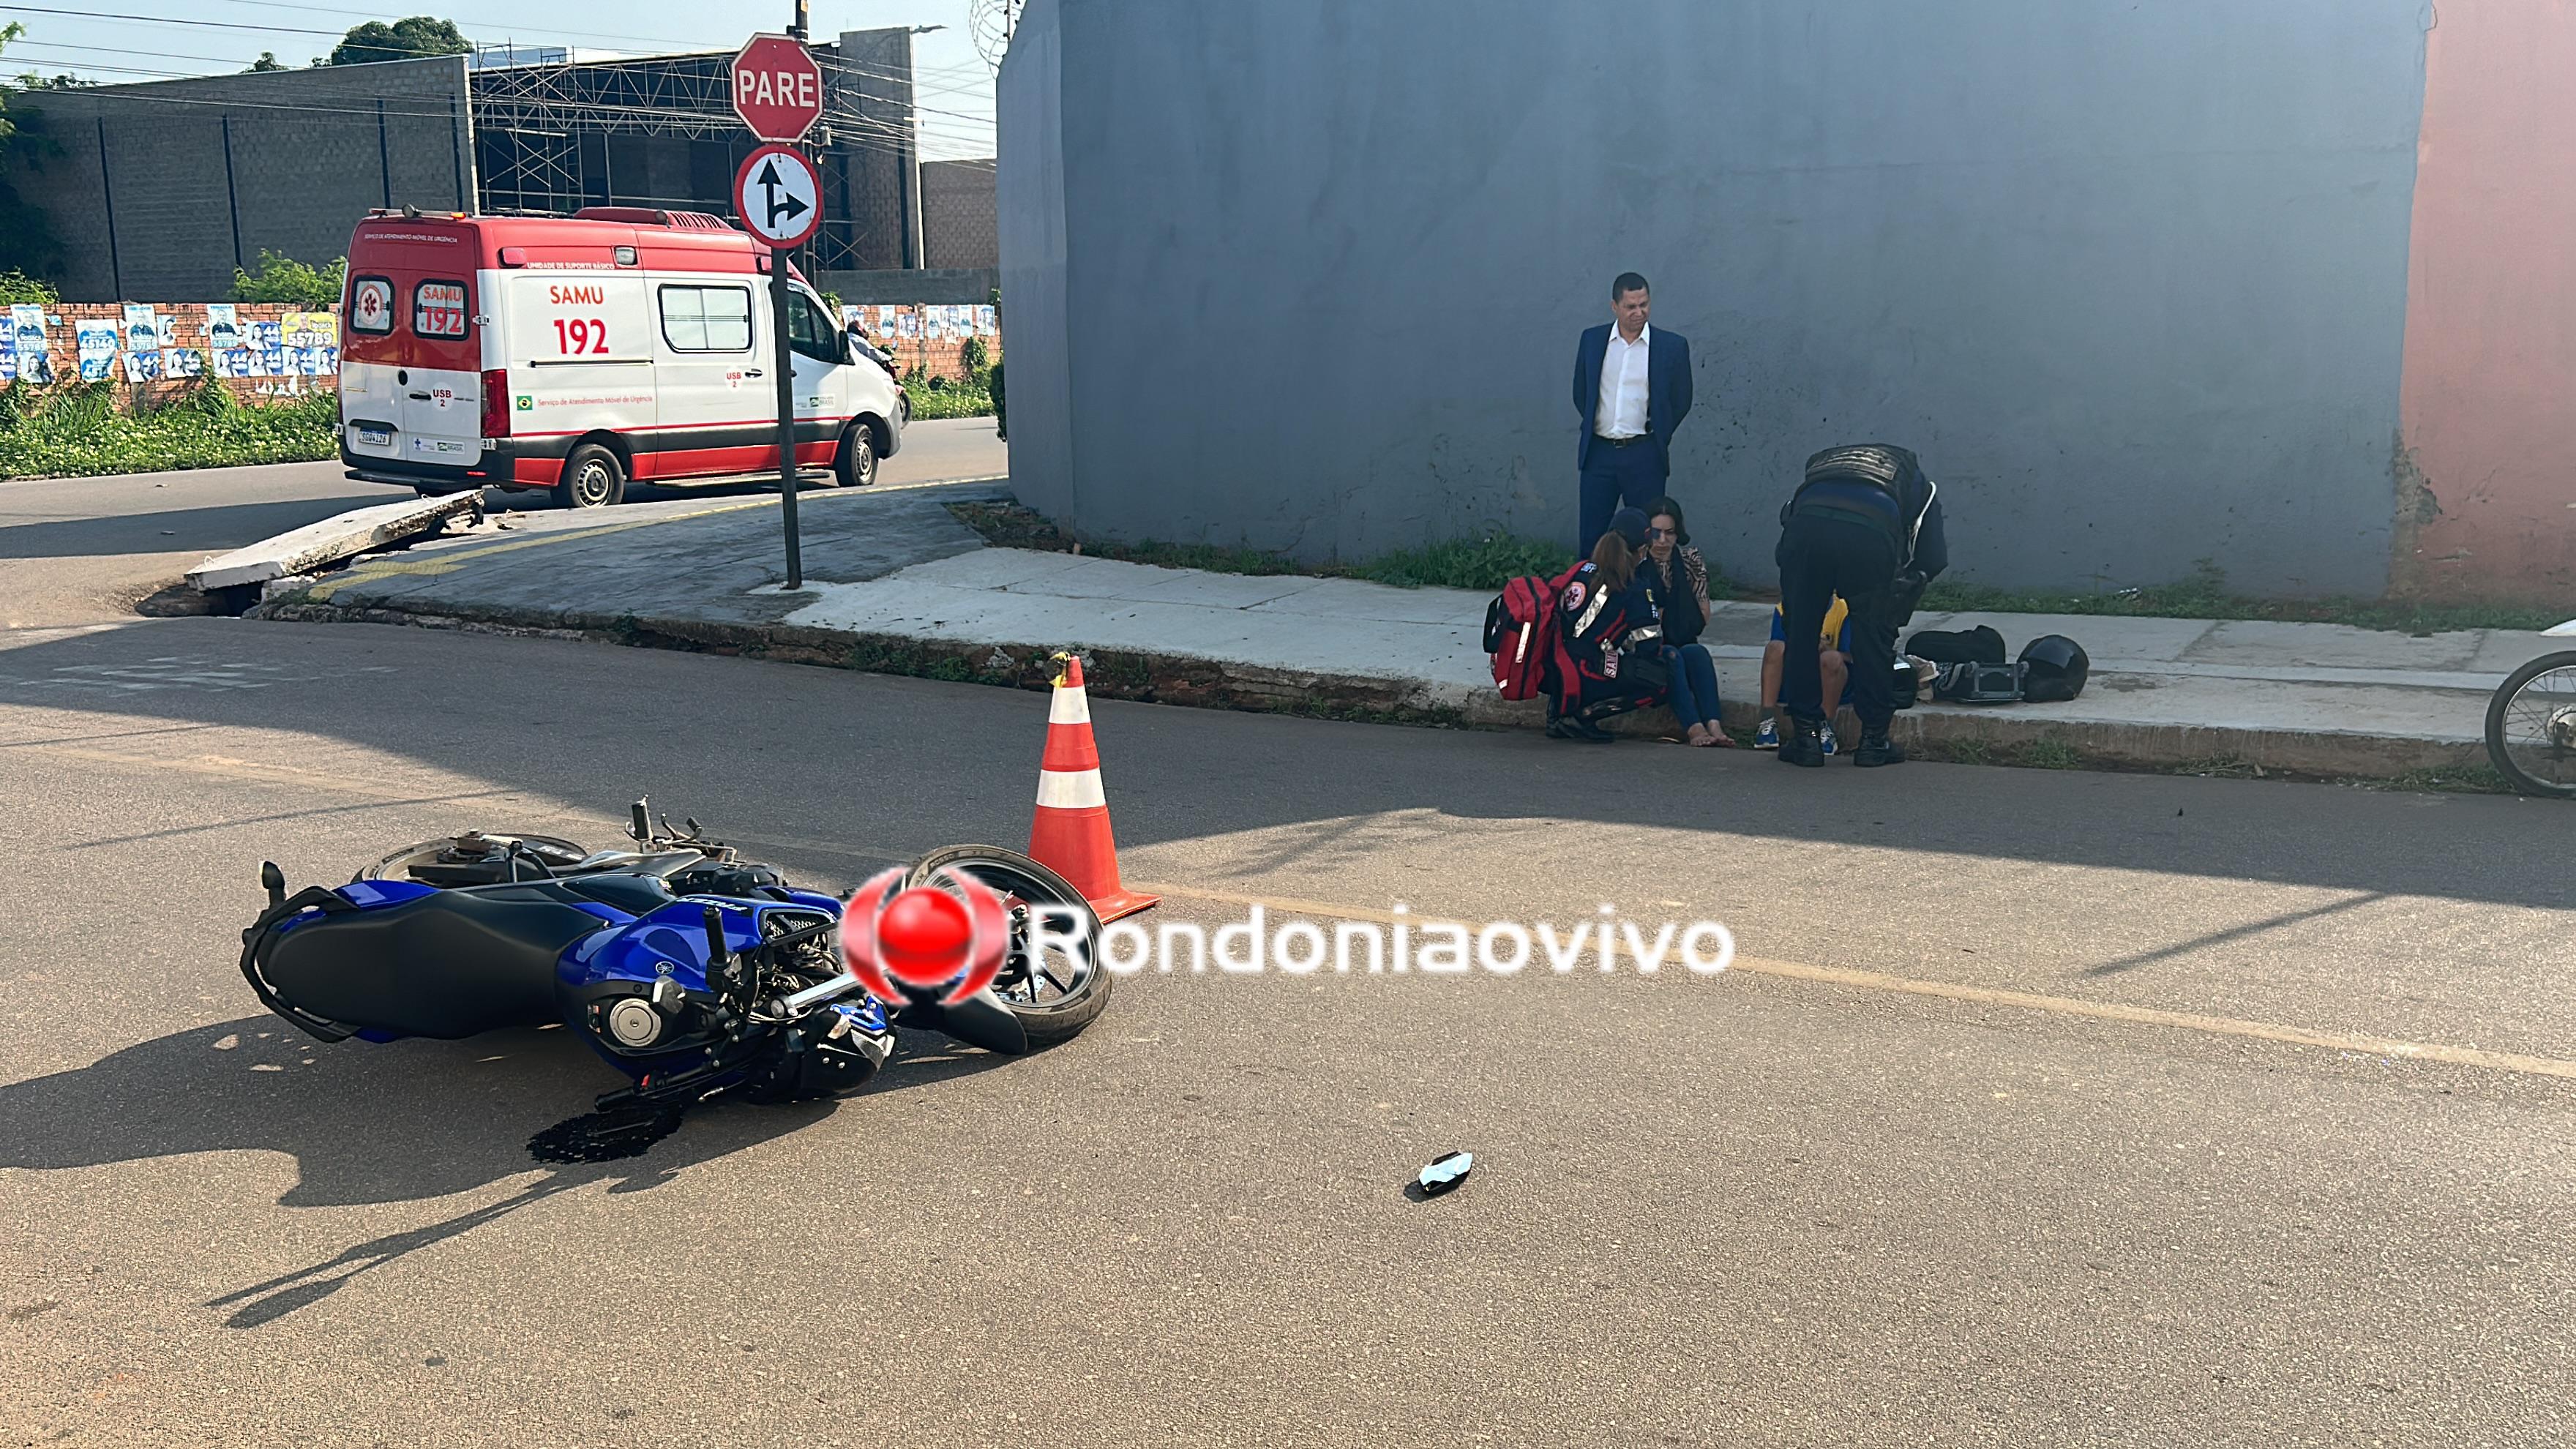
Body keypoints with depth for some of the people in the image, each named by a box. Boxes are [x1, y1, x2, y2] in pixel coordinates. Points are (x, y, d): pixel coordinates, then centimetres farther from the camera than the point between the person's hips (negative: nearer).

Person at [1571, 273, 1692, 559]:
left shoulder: (1672, 346, -2)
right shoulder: (1592, 340, 5)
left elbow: (1681, 400, 5)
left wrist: (1657, 435, 5)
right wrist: (1593, 427, 11)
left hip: (1644, 456, -2)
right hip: (1598, 452, 2)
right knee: (1590, 537, 5)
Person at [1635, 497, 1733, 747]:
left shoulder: (1691, 562, 8)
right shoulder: (1635, 565, 0)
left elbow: (1703, 618, 8)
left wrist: (1664, 617, -4)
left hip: (1683, 643, 2)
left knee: (1697, 652, -30)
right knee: (1671, 656, -33)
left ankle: (1713, 725, -47)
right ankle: (1694, 727, -49)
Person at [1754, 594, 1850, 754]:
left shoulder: (1842, 609, -9)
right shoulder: (1784, 609, -2)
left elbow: (1848, 657, -9)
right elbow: (1777, 655, -3)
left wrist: (1825, 649, -30)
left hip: (1833, 682, -2)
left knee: (1831, 659, -35)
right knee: (1774, 647, -25)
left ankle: (1826, 728, -25)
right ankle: (1768, 723, -28)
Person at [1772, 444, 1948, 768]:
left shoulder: (1820, 462, 43)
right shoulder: (1914, 478, 37)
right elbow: (1932, 558, 24)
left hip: (1807, 523, 2)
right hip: (1871, 531, -1)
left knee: (1800, 634, 17)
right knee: (1874, 638, 16)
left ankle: (1806, 738, 21)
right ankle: (1873, 740, 21)